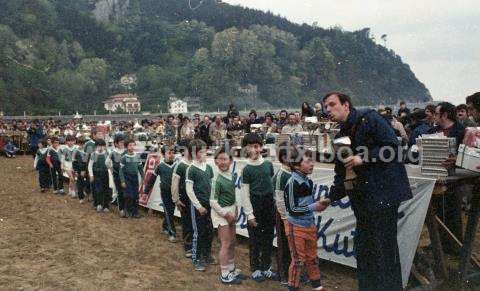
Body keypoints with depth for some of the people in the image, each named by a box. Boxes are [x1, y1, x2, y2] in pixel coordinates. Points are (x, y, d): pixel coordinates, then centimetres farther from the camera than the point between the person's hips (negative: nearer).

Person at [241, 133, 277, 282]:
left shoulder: (268, 164, 3)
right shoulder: (247, 169, -7)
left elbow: (274, 184, 10)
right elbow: (245, 193, -7)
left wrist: (276, 206, 8)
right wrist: (249, 214, -9)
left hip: (269, 204, 4)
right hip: (255, 205, -4)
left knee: (268, 238, 12)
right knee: (255, 239, 6)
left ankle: (266, 267, 28)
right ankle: (255, 269, 21)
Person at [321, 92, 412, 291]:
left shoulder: (369, 119, -5)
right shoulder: (341, 136, 16)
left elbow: (393, 146, -14)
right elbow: (341, 174, 20)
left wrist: (364, 158, -19)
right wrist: (331, 197, 13)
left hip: (383, 192, -8)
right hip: (362, 198, 8)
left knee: (385, 250, -4)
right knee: (363, 250, 13)